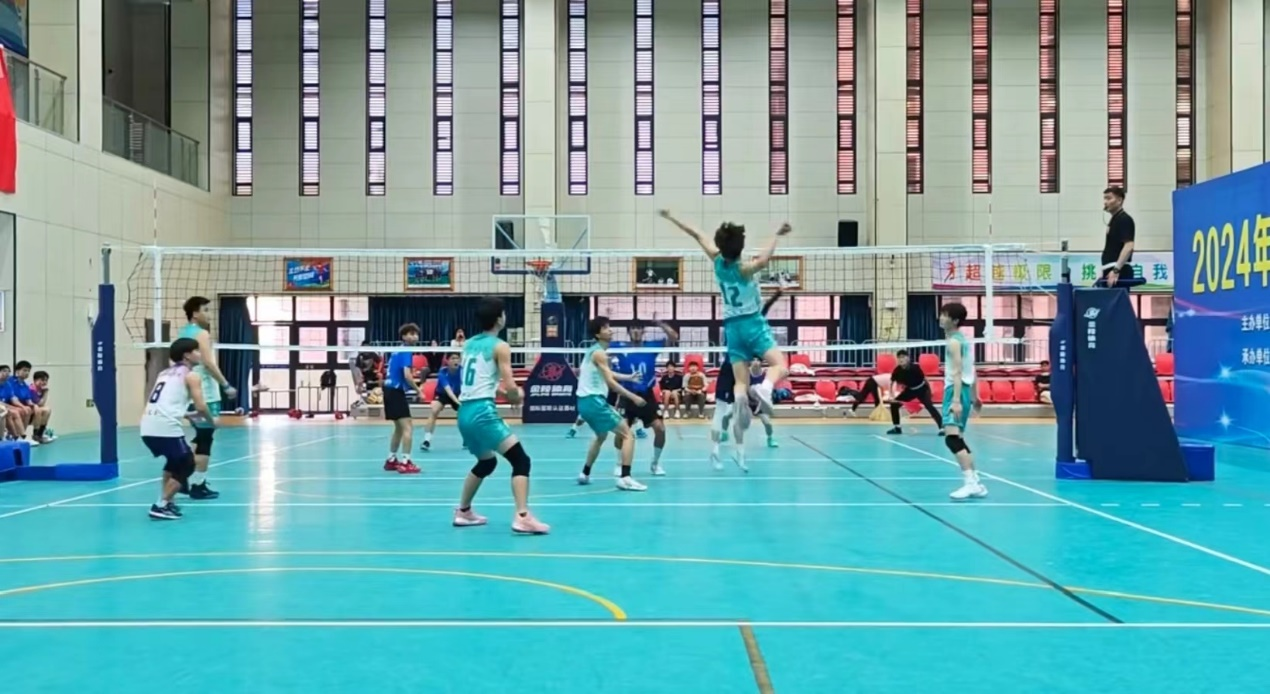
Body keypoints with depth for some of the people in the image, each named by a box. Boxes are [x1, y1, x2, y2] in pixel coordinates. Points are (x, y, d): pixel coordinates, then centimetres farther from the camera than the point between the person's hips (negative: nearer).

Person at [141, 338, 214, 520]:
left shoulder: (165, 373, 25)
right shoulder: (191, 376, 3)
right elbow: (201, 406, -5)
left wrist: (187, 415, 32)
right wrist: (211, 421, 14)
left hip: (148, 427, 8)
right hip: (166, 428, -8)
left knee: (176, 460, 29)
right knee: (186, 465, 7)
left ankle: (165, 500, 26)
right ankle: (160, 506, -1)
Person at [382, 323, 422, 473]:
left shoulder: (398, 351, 17)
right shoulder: (406, 351, -11)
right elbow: (407, 375, -22)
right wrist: (418, 389, -10)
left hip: (390, 390, 10)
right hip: (396, 391, -10)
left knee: (399, 427, 19)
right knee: (408, 427, -10)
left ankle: (391, 460, 24)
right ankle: (405, 462, -15)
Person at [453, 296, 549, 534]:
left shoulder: (469, 344, 16)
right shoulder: (500, 346, -5)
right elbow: (511, 387, -12)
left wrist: (500, 392, 19)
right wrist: (516, 397, 9)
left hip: (465, 412, 8)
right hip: (482, 412, -8)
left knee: (486, 462, 28)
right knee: (521, 460, -9)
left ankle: (463, 512, 34)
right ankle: (522, 517, -22)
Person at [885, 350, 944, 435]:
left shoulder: (915, 368, -28)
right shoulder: (897, 370, -19)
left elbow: (925, 379, -14)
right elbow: (892, 382, -2)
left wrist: (929, 391, -6)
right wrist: (891, 396, -10)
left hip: (922, 389, -5)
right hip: (910, 390, 5)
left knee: (929, 406, -24)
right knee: (894, 404, -2)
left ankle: (941, 427, -29)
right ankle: (897, 428, 10)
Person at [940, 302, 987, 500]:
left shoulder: (954, 342, -11)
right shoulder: (963, 340, 20)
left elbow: (958, 372, -21)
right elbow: (970, 371, 26)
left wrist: (956, 400, -29)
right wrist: (974, 396, 33)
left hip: (956, 391, -11)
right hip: (963, 391, 11)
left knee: (952, 437, -22)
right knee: (957, 439, 16)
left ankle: (970, 482, -32)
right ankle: (975, 483, 19)